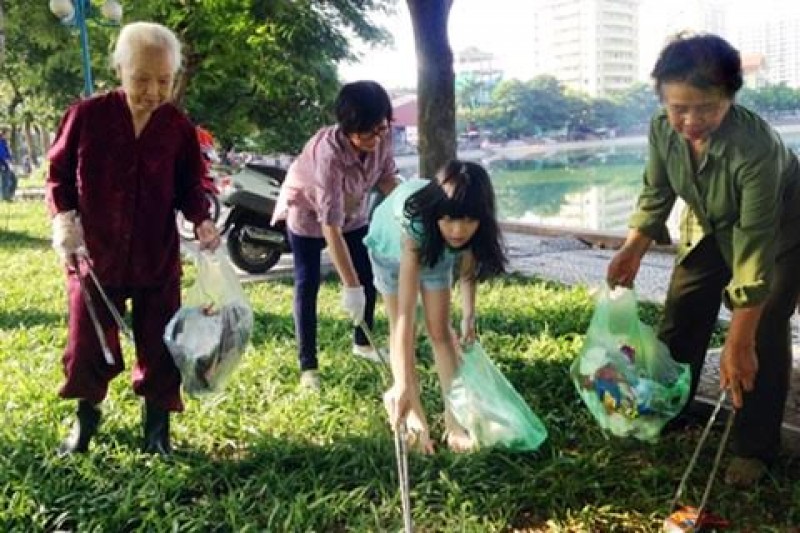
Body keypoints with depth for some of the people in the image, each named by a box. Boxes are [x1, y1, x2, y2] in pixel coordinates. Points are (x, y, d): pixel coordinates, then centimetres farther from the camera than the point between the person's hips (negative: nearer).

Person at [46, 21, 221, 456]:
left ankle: (157, 425, 29)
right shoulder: (87, 115, -10)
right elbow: (58, 175, -1)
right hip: (94, 255, -1)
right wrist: (63, 218, -17)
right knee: (87, 343, 11)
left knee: (160, 344, 9)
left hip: (158, 258, 1)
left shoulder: (179, 128, -5)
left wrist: (202, 221, -14)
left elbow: (189, 188, 5)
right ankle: (86, 416, 37)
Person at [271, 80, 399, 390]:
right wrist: (350, 286, -42)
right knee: (307, 286, -8)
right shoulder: (329, 153, -43)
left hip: (352, 212, 6)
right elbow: (330, 226, -42)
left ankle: (363, 343, 30)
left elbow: (386, 177, -6)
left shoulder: (382, 137, -26)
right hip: (307, 213, -6)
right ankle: (308, 366, 2)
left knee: (368, 276, 9)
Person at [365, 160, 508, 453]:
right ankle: (414, 409, 15)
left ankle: (454, 416, 4)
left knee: (440, 329, -1)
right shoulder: (414, 225, -47)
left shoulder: (471, 230, -36)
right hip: (391, 248, -2)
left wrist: (468, 316, -22)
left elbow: (468, 267, -10)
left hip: (437, 249, 3)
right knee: (399, 326, 2)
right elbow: (406, 315, -49)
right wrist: (403, 384, -52)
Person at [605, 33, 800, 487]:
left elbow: (756, 245, -40)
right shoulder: (663, 128, -24)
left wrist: (738, 341, -39)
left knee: (763, 336, -13)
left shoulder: (756, 146, -41)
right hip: (712, 228, 6)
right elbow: (656, 193, -4)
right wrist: (634, 249, -17)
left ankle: (756, 450, 2)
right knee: (680, 318, 8)